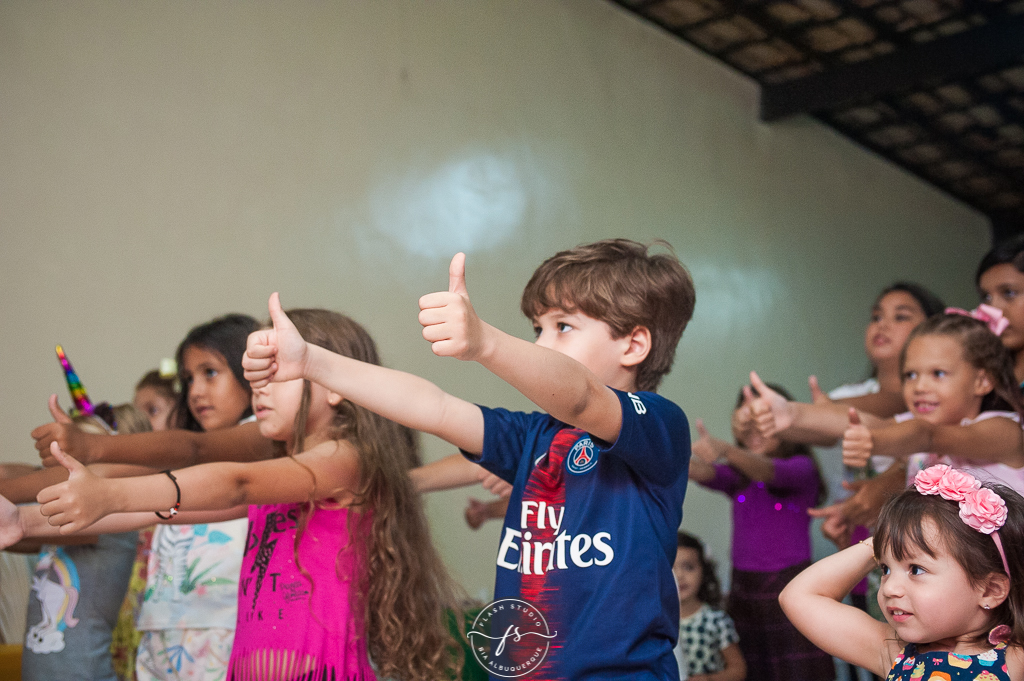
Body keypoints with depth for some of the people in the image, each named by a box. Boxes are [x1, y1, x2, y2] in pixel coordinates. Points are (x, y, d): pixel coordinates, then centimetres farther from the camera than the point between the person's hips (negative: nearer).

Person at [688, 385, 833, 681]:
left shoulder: (801, 467, -4)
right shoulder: (737, 475, 9)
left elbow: (771, 472, -25)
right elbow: (707, 474, -12)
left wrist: (726, 450, -46)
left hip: (790, 588, -4)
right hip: (743, 587, 4)